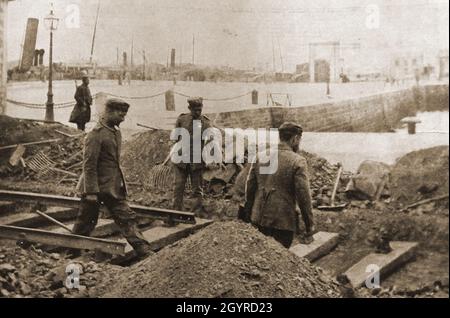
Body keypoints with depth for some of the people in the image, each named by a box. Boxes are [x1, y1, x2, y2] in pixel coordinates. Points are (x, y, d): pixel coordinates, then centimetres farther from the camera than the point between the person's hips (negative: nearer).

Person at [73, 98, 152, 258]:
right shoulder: (96, 135, -17)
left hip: (113, 188, 8)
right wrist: (91, 191, -21)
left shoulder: (116, 132, 10)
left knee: (127, 217, 3)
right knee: (85, 223, 7)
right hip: (96, 187, -8)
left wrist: (121, 184, 19)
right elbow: (89, 165, -19)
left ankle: (144, 251, 2)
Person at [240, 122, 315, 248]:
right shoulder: (297, 162, -12)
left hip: (258, 220, 5)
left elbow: (249, 187, 6)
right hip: (283, 223, -4)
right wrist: (309, 228, -5)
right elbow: (304, 197, -13)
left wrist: (248, 216, 18)